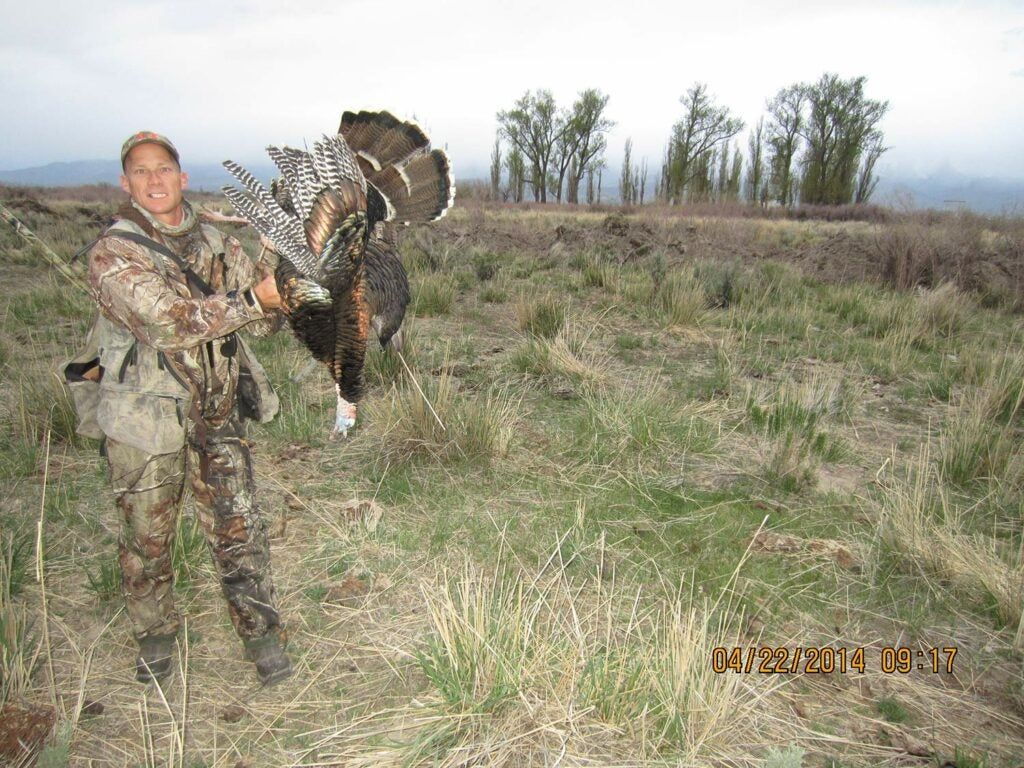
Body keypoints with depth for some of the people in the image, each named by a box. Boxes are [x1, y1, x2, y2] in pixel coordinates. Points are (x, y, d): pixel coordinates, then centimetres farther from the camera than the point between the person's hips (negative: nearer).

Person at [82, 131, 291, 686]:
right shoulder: (112, 255, -9)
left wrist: (274, 288, -19)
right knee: (147, 538, 13)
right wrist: (253, 297, -28)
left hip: (218, 416, 3)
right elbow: (168, 323, -24)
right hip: (145, 418, -2)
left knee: (238, 528, 4)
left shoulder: (217, 245, 6)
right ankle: (156, 635, 35)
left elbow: (265, 320, 3)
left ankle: (261, 634, 19)